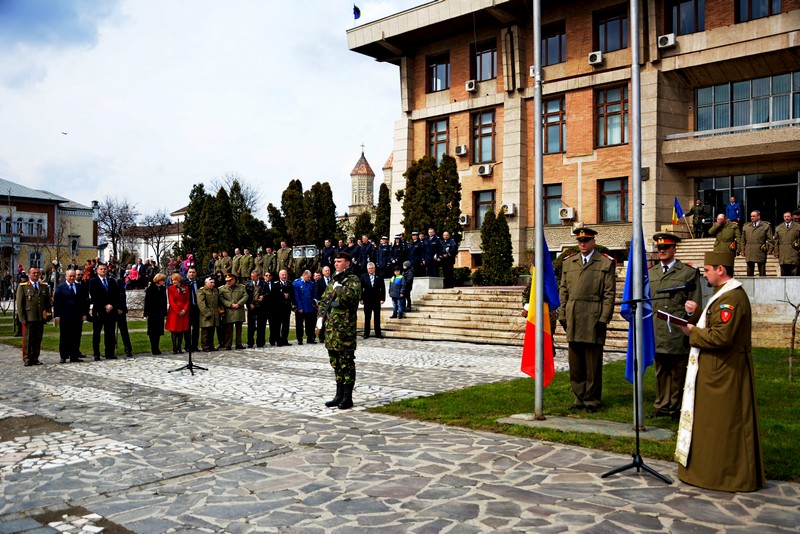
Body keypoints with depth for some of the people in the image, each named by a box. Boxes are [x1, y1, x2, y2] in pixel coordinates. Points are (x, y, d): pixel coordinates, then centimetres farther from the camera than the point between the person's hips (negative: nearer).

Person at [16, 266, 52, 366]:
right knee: (27, 339, 0)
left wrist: (49, 314, 5)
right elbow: (19, 304, -1)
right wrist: (22, 318, -7)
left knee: (38, 339, 6)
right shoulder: (23, 287, 2)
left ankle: (35, 358, 14)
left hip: (40, 318, 3)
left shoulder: (44, 286, 13)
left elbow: (48, 302, 15)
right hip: (28, 319, -3)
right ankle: (26, 359, 8)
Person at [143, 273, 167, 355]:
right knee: (153, 332, 0)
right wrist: (146, 314, -10)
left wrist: (165, 313, 9)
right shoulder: (150, 288, -6)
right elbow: (147, 302, -6)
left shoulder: (163, 289, 8)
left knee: (158, 331, 6)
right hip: (152, 313, -5)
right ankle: (154, 349, 3)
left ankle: (156, 348, 12)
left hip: (160, 313, 5)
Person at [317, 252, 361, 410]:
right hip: (330, 327, 8)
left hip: (345, 327, -8)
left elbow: (351, 296, -24)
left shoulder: (353, 280, -4)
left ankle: (347, 398, 2)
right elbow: (323, 301, 23)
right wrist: (320, 317, 9)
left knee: (346, 362, -4)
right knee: (336, 362, 12)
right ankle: (339, 395, 21)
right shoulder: (333, 281, 19)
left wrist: (338, 288, -12)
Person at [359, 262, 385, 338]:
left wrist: (382, 298, -5)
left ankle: (378, 333, 12)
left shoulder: (379, 276, 1)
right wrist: (361, 299, -4)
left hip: (377, 300, 0)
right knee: (367, 318, 5)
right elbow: (361, 288, 1)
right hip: (367, 300, 0)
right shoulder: (363, 276, 2)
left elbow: (383, 288, 1)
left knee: (377, 317, 6)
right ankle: (366, 333, 10)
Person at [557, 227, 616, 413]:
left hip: (593, 320, -4)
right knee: (575, 362, 7)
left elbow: (610, 293, -2)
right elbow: (563, 290, 15)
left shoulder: (606, 263, 3)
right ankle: (579, 397, 18)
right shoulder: (568, 263, 15)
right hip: (573, 320, 4)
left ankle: (592, 400, 12)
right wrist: (562, 315, 8)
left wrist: (604, 318, -9)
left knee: (593, 363, 2)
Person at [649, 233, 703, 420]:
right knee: (661, 371, 10)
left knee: (678, 372, 4)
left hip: (678, 333, -4)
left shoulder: (689, 273, 2)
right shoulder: (650, 273, 14)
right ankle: (662, 405, 19)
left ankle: (676, 407, 14)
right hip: (657, 333, 4)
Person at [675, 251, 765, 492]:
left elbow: (721, 337, -27)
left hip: (725, 374, -11)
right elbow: (714, 324, 19)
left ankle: (728, 474, 11)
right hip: (717, 371, 11)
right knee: (712, 422, 17)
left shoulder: (732, 298, -21)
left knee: (723, 423, 0)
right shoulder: (724, 293, 14)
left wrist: (692, 331, -15)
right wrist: (696, 313, 4)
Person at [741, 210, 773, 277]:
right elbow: (743, 240, 16)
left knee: (762, 274, 1)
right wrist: (743, 250, 8)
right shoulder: (746, 227, 16)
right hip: (749, 253, 3)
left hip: (761, 252, -3)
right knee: (749, 273, 4)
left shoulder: (766, 226, 6)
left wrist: (769, 249, -7)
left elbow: (770, 239, 3)